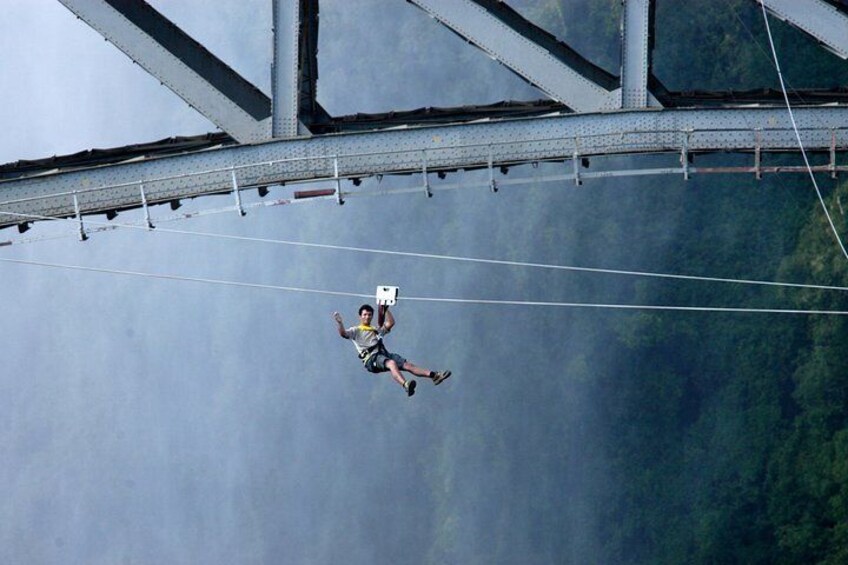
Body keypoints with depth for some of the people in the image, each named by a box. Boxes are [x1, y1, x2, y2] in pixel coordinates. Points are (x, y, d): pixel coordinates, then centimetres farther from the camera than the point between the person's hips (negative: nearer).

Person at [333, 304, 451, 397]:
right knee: (391, 363, -38)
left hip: (383, 354, 6)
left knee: (407, 365, -13)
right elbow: (343, 333, -2)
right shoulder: (355, 330, 17)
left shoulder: (376, 330, 34)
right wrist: (339, 322, -18)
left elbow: (390, 323, 28)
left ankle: (434, 375, -28)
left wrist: (385, 309, 26)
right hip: (370, 358, -6)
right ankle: (405, 385, -65)